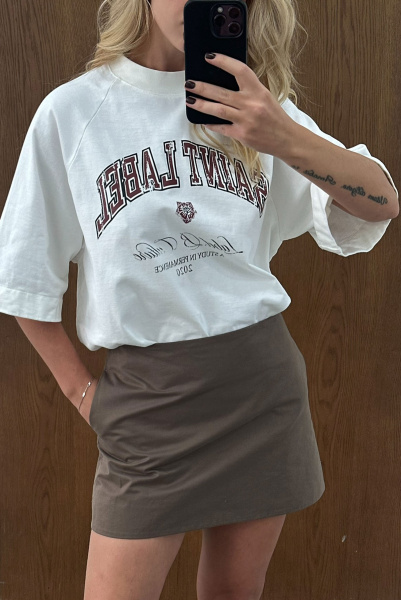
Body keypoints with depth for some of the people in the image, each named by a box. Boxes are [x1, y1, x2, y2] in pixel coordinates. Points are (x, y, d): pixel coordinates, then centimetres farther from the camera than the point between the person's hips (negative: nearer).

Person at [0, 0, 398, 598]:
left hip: (262, 376, 3)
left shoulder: (255, 103, 5)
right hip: (146, 393, -2)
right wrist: (81, 390, 2)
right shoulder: (72, 111, -3)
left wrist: (287, 139, -23)